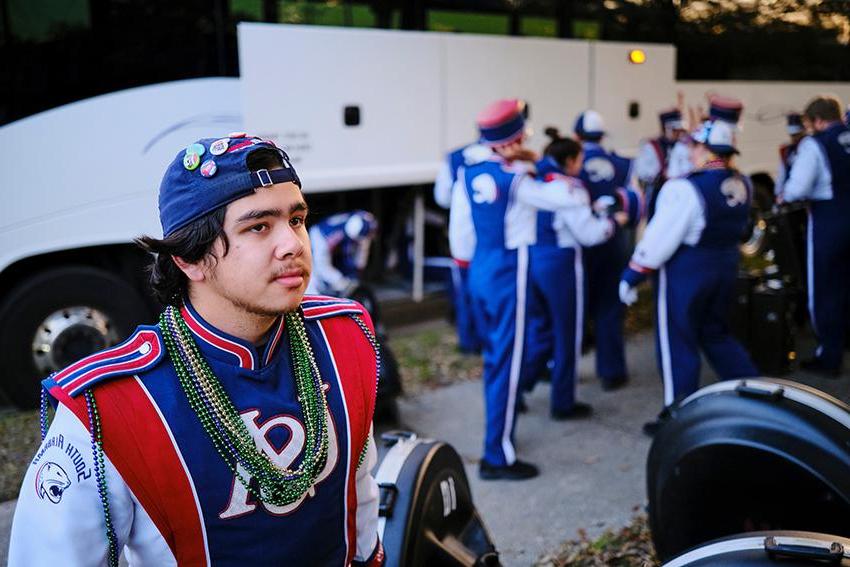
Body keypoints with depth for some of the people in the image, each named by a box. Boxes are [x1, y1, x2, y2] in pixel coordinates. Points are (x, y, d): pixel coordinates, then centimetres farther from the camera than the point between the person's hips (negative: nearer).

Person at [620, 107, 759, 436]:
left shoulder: (685, 189, -21)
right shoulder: (743, 185, 0)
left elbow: (659, 239, -20)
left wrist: (632, 276, -12)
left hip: (687, 271, -7)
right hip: (726, 266, 7)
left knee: (677, 342, 6)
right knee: (716, 335, 24)